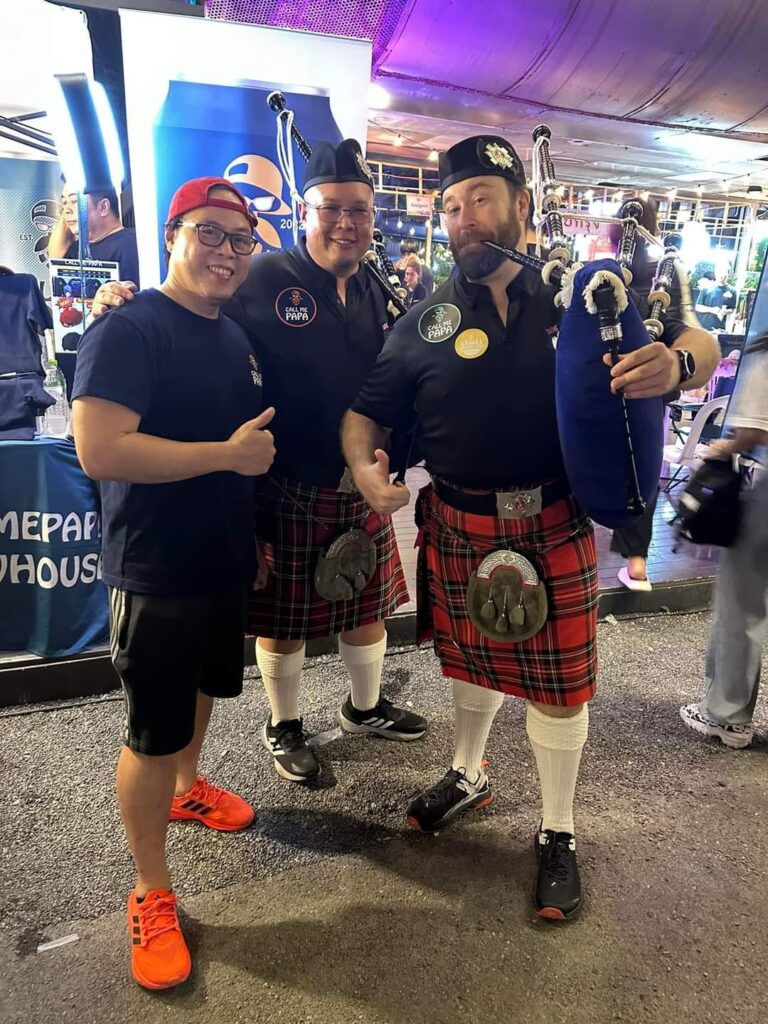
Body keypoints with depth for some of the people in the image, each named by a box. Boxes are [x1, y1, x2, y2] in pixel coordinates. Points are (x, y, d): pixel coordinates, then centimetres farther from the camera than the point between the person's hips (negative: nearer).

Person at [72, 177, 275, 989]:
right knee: (152, 732, 3)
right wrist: (228, 454, -23)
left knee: (203, 686, 25)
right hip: (154, 570, -8)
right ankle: (151, 893, 23)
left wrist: (254, 526, 14)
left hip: (225, 559, 8)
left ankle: (187, 788, 52)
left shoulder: (235, 337, 9)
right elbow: (99, 450, -28)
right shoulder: (127, 330, -16)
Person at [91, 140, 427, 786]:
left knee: (370, 605, 19)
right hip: (287, 492, -5)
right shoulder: (263, 281, -9)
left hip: (362, 489, 6)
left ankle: (365, 706, 46)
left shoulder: (380, 293, 8)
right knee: (284, 620, 10)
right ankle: (284, 727, 37)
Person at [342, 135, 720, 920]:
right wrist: (362, 462, -21)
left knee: (558, 681, 9)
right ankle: (468, 775, 49)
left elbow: (701, 341, 3)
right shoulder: (425, 321, 0)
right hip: (456, 527, 2)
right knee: (468, 660, 20)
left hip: (553, 529, -1)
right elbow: (365, 408, 2)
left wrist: (675, 362, -21)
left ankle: (557, 832, 33)